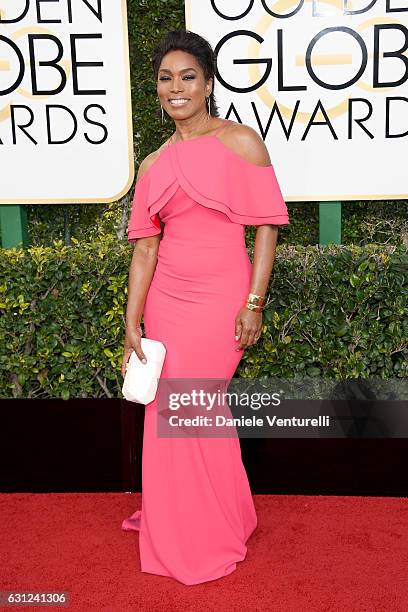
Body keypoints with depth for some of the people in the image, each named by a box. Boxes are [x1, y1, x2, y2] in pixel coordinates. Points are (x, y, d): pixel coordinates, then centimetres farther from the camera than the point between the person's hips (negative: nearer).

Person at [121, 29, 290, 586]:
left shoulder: (240, 142, -4)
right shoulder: (155, 165, 9)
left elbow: (267, 225, -6)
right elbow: (145, 246, 5)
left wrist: (254, 303, -12)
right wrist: (133, 324, 0)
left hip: (220, 299, -4)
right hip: (166, 300, 5)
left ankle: (209, 538, 25)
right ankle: (178, 524, 35)